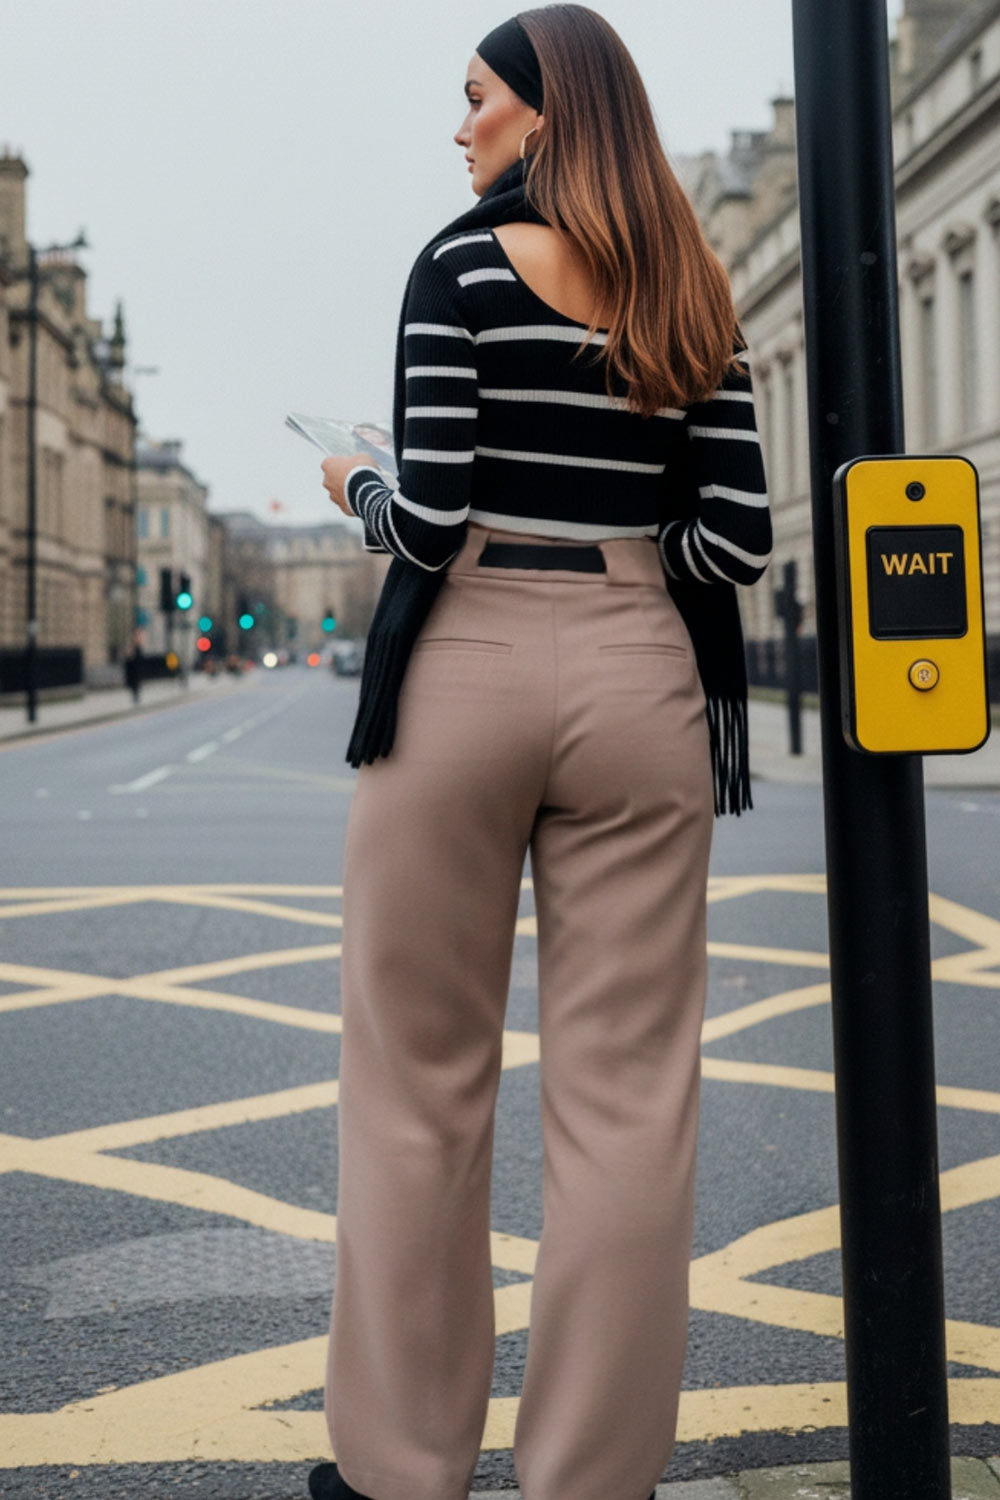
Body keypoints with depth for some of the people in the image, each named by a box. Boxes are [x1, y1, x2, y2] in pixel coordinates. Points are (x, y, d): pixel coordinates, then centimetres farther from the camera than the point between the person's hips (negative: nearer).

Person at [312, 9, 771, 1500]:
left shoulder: (464, 262, -2)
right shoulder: (694, 294, 10)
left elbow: (427, 523, -10)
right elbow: (736, 536, 3)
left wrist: (355, 487, 12)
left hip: (464, 673, -3)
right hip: (638, 679, 4)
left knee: (422, 1084, 7)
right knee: (624, 1094, 5)